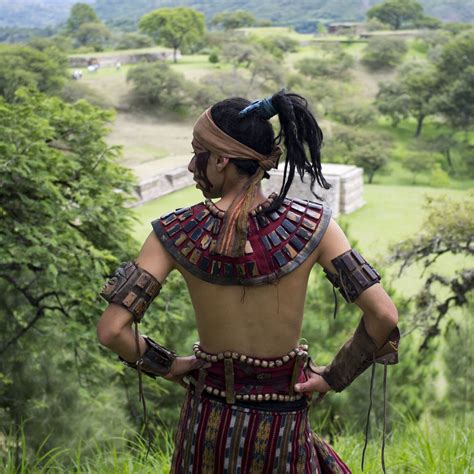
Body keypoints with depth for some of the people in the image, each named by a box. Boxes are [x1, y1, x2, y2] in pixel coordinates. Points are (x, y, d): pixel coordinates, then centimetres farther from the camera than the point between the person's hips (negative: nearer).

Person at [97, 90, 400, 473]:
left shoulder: (175, 234, -13)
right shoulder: (312, 226, -13)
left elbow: (112, 330, -15)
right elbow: (384, 315, -16)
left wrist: (167, 365, 3)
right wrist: (334, 378, -2)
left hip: (209, 419, 1)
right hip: (283, 428, -1)